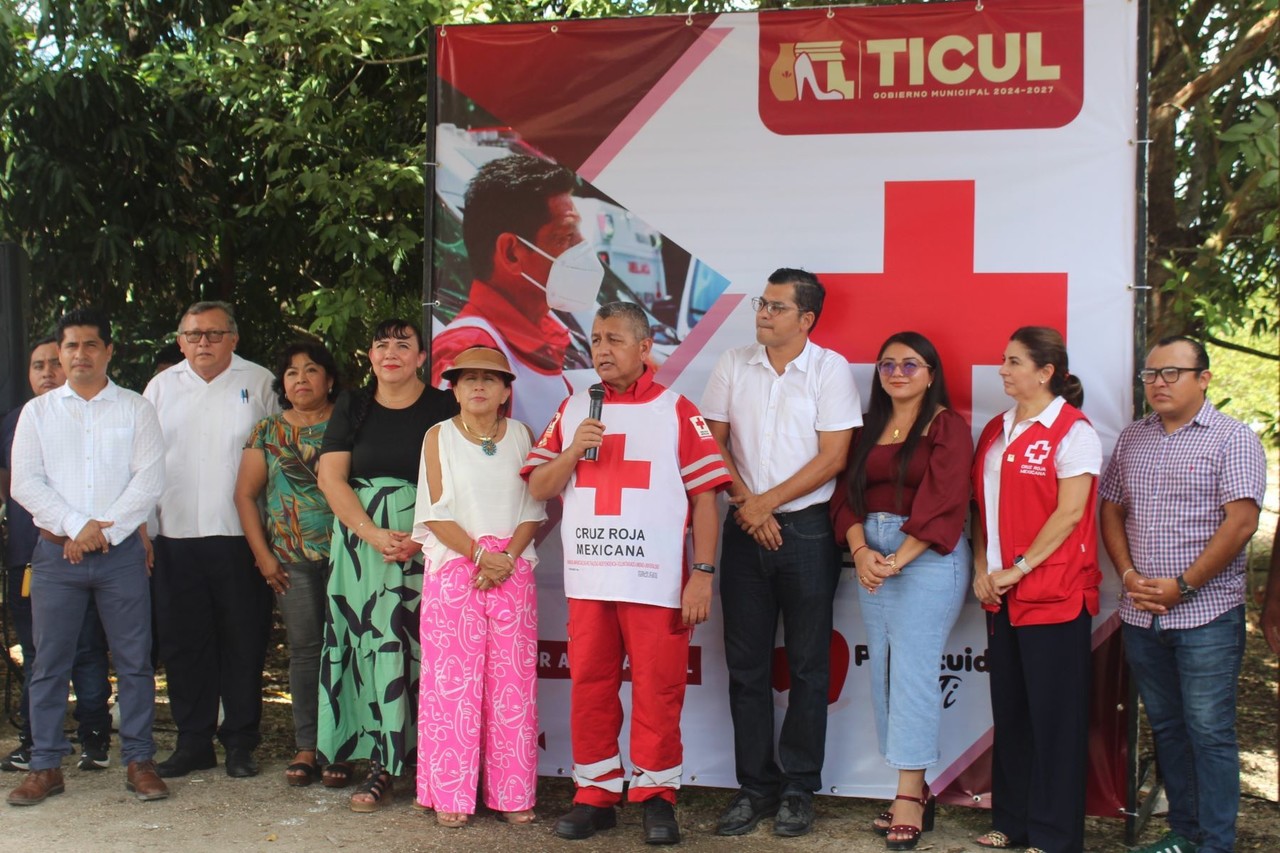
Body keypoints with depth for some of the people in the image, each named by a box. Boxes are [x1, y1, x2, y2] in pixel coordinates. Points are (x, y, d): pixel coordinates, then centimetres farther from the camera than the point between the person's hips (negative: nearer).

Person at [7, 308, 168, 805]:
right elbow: (25, 483, 2)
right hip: (55, 553, 1)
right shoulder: (37, 412, 10)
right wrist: (76, 527, -10)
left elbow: (150, 479, -2)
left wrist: (103, 530, -11)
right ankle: (46, 767, 13)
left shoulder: (136, 409, 7)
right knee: (49, 664, 4)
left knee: (134, 660, 1)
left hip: (121, 553, -1)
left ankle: (139, 762, 9)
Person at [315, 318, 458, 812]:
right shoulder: (352, 408, 11)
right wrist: (374, 534, -9)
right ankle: (346, 746, 13)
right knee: (356, 637, 2)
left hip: (422, 544, -3)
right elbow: (330, 477, 3)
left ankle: (385, 764, -2)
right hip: (358, 542, 3)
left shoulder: (442, 409, 2)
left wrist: (419, 539, -16)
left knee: (400, 641, -6)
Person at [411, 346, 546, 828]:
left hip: (513, 568, 2)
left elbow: (534, 510, 4)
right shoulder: (439, 436, 4)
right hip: (453, 567, -1)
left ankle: (512, 793, 10)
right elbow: (435, 513, -3)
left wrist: (507, 558, -11)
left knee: (513, 681, 2)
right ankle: (450, 795, 7)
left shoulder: (521, 435, 8)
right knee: (452, 680, -2)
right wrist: (479, 553, -13)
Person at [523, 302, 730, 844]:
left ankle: (656, 796, 15)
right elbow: (538, 488, 10)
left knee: (658, 691, 1)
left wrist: (702, 572, -8)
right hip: (588, 579, 3)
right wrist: (572, 451, -8)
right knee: (590, 687, 8)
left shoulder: (676, 412, 1)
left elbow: (704, 495, -2)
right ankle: (595, 794, 19)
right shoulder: (573, 410, 12)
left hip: (656, 581, -3)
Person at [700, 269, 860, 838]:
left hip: (807, 528, -3)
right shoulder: (733, 366, 6)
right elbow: (714, 443, 5)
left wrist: (767, 502, -10)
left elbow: (833, 457, -8)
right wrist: (745, 504, -7)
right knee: (746, 662, 6)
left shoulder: (830, 368, -3)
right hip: (745, 529, 3)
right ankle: (755, 786, 16)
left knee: (807, 663, 4)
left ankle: (798, 788, 14)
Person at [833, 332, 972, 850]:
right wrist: (860, 550, -8)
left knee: (912, 671, -9)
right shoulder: (870, 427, 15)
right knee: (883, 670, 6)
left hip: (927, 555, -7)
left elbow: (942, 501, -12)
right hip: (871, 555, 7)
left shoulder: (947, 425, -3)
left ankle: (909, 799, -5)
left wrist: (898, 559, -16)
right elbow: (850, 494, 9)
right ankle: (916, 789, 14)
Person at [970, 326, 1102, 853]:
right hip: (1002, 593, 7)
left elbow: (1070, 513, -15)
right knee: (1010, 710, 13)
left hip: (1054, 593, -7)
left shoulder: (1072, 431, -9)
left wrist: (1018, 568, -15)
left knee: (1054, 715, 1)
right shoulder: (996, 431, 13)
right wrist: (982, 569, 1)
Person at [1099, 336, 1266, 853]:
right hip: (1141, 616, 6)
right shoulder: (1132, 438, 12)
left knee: (1209, 732, -1)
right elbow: (1111, 509, 14)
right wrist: (1129, 574, -2)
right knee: (1166, 727, 13)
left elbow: (1241, 521, -13)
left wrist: (1183, 586, -15)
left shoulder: (1233, 439, -5)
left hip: (1206, 615, -6)